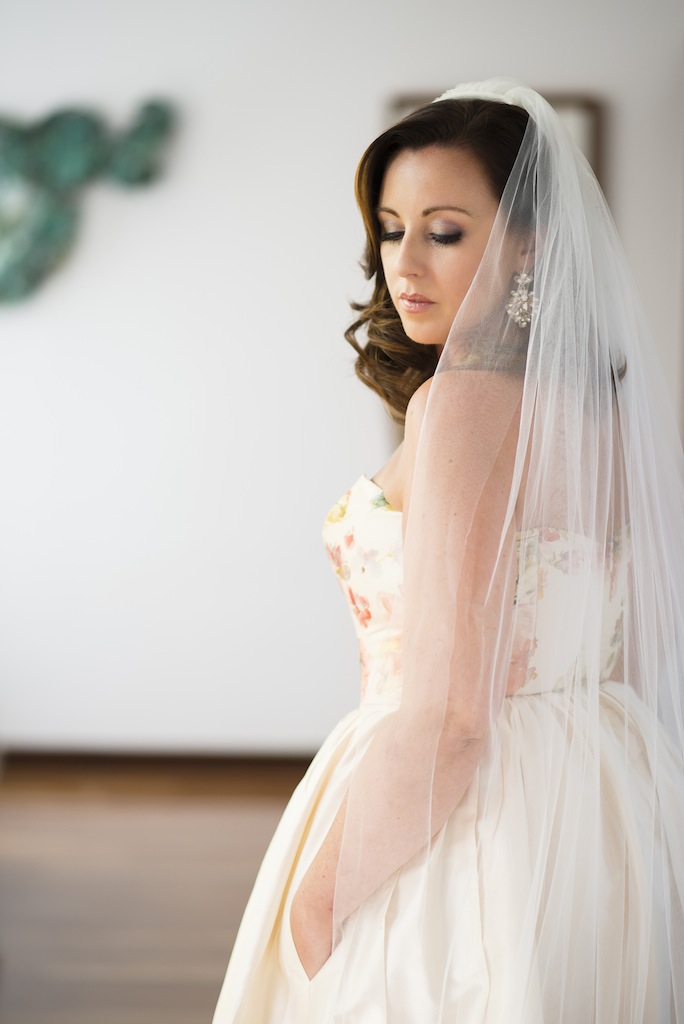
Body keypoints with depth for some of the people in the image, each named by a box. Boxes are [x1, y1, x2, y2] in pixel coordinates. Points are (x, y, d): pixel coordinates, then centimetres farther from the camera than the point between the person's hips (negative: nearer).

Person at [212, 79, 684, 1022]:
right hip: (598, 822, 8)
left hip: (464, 824, -8)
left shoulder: (464, 402, -18)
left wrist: (316, 898, -16)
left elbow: (450, 710, -23)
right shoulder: (605, 407, 7)